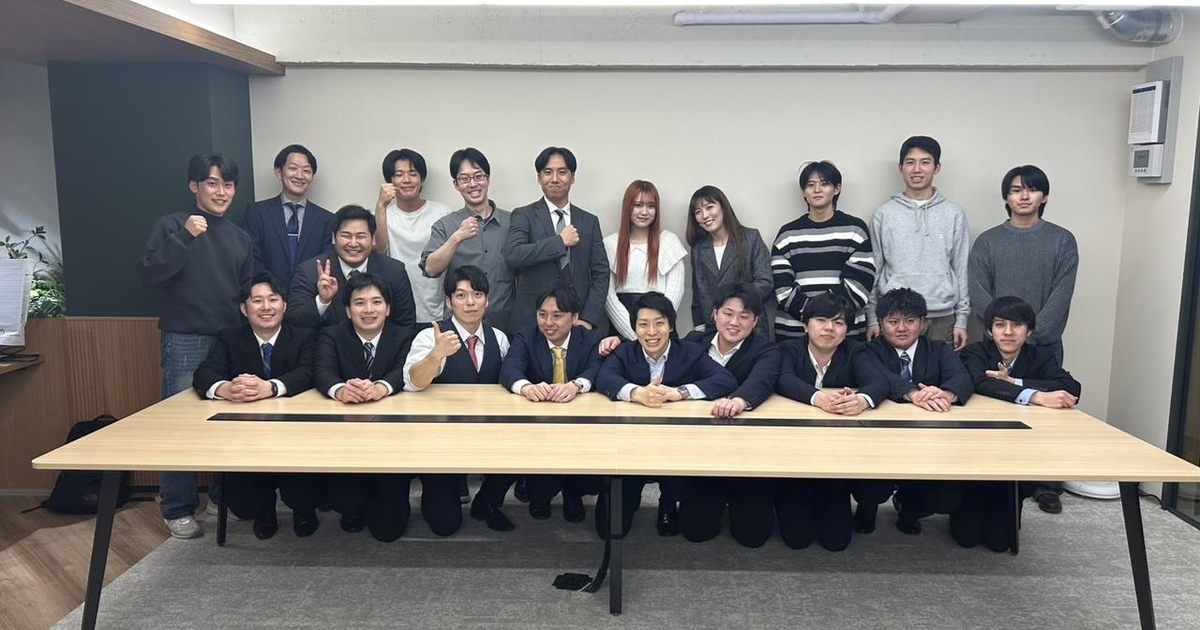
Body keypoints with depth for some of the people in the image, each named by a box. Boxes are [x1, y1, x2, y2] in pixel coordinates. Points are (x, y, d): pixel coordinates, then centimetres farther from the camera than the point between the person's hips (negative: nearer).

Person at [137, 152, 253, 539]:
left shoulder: (239, 236, 12)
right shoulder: (172, 226, -3)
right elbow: (148, 275, -14)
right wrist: (184, 237, -23)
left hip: (230, 341, 5)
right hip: (185, 343, -5)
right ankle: (177, 509, 12)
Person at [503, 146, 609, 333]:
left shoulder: (589, 221, 10)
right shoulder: (523, 216, 1)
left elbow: (600, 273, 6)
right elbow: (513, 255, -17)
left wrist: (588, 319, -6)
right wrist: (560, 241, -13)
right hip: (531, 323, -2)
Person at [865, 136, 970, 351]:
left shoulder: (954, 215, 6)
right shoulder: (883, 215, 5)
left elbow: (962, 269, 7)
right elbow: (873, 271, 5)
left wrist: (962, 319, 2)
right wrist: (872, 319, 0)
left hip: (942, 317, 1)